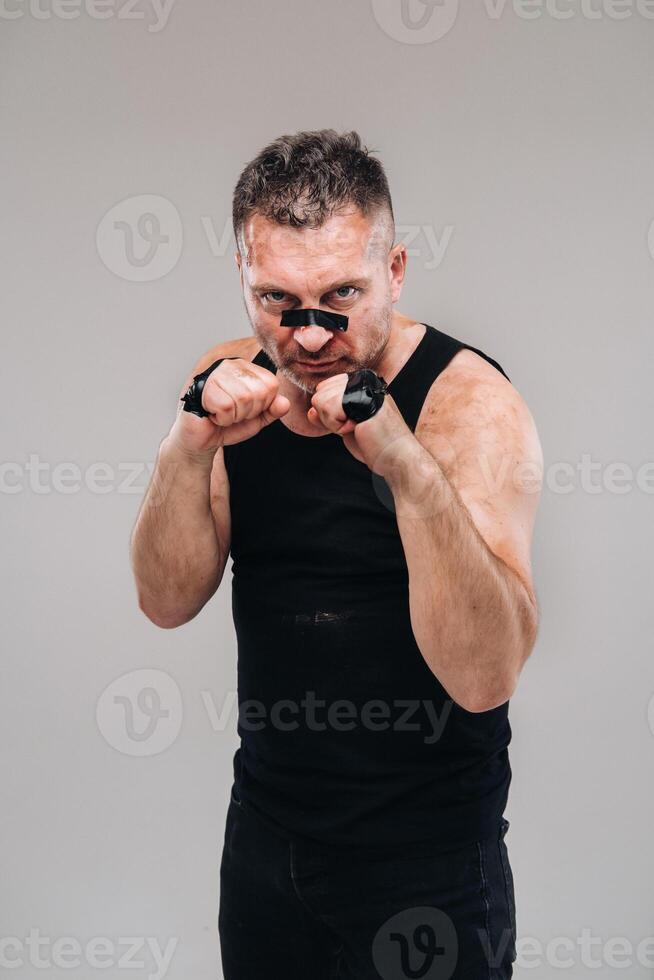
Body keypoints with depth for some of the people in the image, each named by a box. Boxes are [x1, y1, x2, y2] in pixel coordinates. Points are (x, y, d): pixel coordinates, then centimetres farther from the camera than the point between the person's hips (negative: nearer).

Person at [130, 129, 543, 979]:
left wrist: (406, 466, -39)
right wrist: (189, 451, -24)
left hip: (424, 856, -4)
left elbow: (484, 675, -27)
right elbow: (169, 603, -7)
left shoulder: (470, 403, -19)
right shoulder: (232, 383, -3)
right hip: (264, 828, 5)